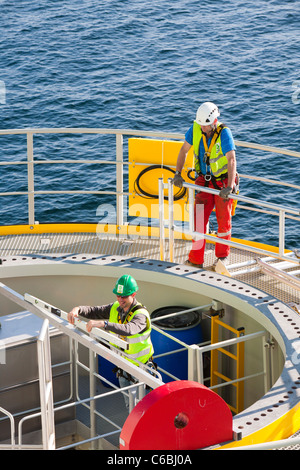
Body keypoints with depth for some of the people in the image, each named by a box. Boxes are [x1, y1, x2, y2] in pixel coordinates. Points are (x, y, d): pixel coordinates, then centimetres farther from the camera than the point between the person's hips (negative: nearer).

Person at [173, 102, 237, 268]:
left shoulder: (224, 133, -21)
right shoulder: (195, 129, -9)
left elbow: (232, 160, -28)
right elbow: (184, 150, 5)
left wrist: (230, 186, -37)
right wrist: (178, 173, -4)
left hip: (223, 181, -3)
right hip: (204, 181, 3)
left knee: (223, 219, 3)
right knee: (199, 218, -6)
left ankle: (222, 255, 25)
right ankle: (196, 259, 0)